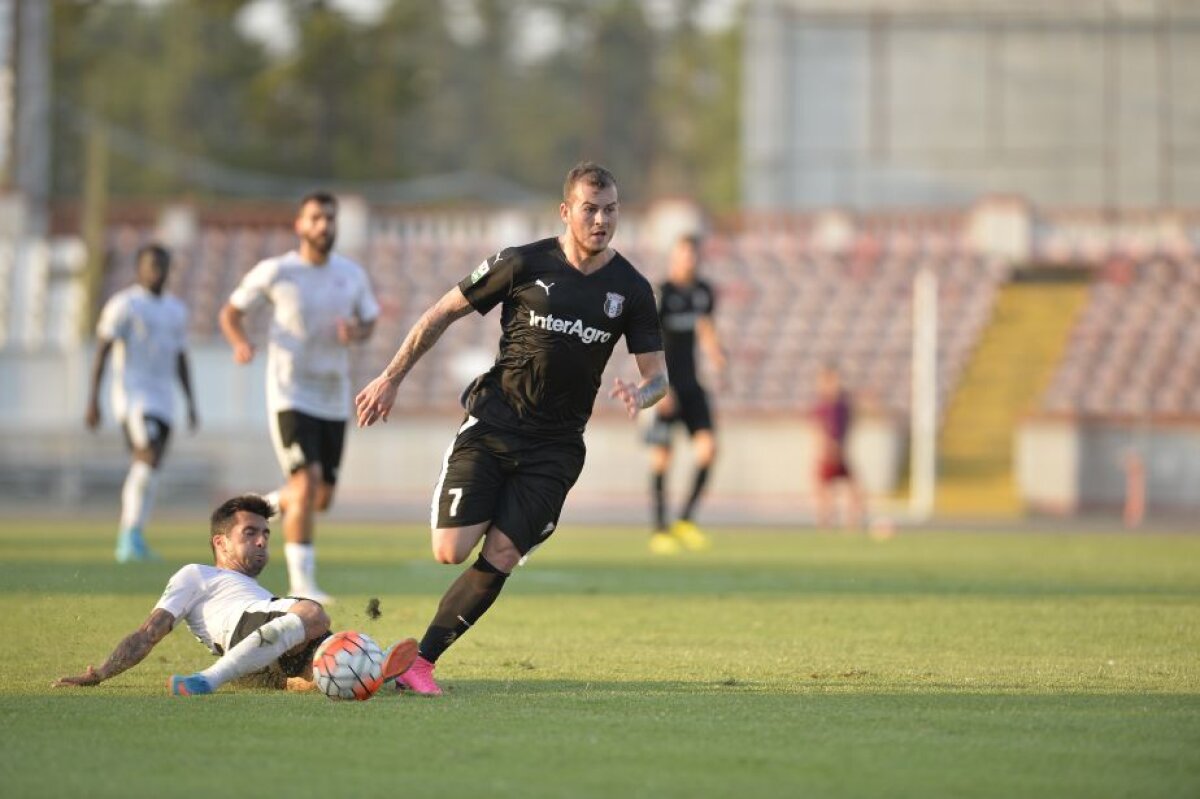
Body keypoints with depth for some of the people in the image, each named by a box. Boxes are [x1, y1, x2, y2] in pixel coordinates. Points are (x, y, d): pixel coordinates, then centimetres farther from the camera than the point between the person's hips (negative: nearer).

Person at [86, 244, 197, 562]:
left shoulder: (176, 310, 16)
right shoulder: (125, 305, -5)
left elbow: (181, 359, 21)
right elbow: (101, 351, -8)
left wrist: (191, 402, 14)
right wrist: (93, 400, -13)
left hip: (163, 401, 7)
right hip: (132, 394, -7)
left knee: (144, 470, 6)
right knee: (149, 460, -21)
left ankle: (127, 544, 11)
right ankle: (132, 535, -16)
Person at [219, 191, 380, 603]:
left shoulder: (352, 275, 3)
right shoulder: (275, 272, -7)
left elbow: (370, 319, 17)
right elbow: (231, 312, 2)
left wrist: (356, 331, -8)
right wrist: (240, 343, -20)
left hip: (334, 399, 5)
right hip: (291, 395, -5)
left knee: (322, 498, 9)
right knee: (307, 484, -20)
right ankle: (301, 584, -15)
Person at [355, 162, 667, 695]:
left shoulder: (631, 289, 0)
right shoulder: (524, 265, -5)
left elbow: (657, 376, 5)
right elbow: (443, 312, 5)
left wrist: (639, 395, -19)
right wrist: (392, 377, 2)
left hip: (555, 446, 1)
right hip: (491, 425, -1)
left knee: (499, 558, -10)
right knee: (452, 551, -15)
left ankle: (422, 659, 1)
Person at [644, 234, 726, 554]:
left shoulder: (703, 292, 8)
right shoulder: (660, 293, -12)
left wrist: (717, 357, 6)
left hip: (691, 384, 6)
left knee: (707, 447, -7)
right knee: (662, 456, -4)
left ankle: (685, 520, 3)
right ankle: (659, 531, 3)